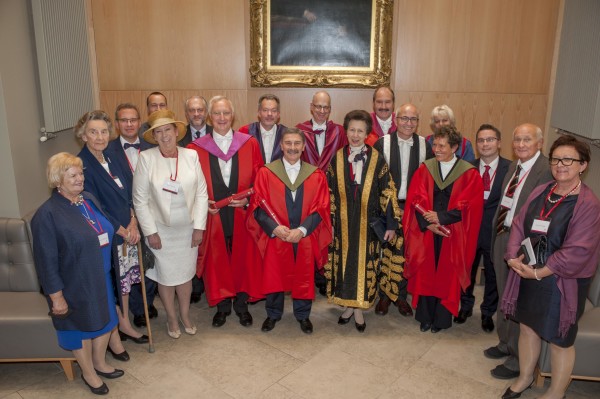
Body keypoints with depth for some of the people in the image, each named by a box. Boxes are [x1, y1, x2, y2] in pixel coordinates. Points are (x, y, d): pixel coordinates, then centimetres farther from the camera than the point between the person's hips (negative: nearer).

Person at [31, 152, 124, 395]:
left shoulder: (89, 199, 2)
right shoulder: (47, 215, -20)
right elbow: (46, 261, -17)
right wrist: (56, 296, -15)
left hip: (101, 278, 7)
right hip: (75, 284, -6)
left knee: (104, 321, 20)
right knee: (82, 327, 14)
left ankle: (99, 363, 45)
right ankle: (88, 373, 37)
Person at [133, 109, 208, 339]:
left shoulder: (191, 155, -5)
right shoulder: (146, 158, -10)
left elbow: (201, 193, -3)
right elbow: (140, 200, -7)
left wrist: (199, 227, -5)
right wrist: (150, 232, -9)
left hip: (188, 229, 2)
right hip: (161, 230, -1)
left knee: (186, 274, 15)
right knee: (166, 276, 13)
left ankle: (185, 314, 38)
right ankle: (171, 318, 35)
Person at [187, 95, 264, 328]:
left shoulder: (250, 144, 1)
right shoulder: (196, 148, 0)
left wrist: (248, 199, -13)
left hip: (242, 215, 0)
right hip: (213, 216, 0)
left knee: (244, 258, 9)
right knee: (217, 260, 8)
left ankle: (241, 304, 29)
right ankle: (222, 306, 28)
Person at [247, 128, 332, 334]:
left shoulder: (316, 175, 0)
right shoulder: (266, 173, -3)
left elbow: (320, 208, -4)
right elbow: (258, 207, -7)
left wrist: (302, 230, -17)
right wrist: (275, 228, -21)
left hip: (305, 239, 1)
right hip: (274, 237, -1)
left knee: (304, 277, 12)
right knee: (274, 276, 11)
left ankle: (303, 315, 34)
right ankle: (273, 314, 34)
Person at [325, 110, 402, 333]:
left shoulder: (377, 159, -3)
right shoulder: (337, 159, 2)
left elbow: (388, 192, -3)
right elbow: (329, 193, 5)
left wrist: (391, 224, -6)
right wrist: (329, 222, 1)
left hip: (368, 223, -1)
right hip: (343, 223, 2)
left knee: (364, 264, 5)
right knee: (344, 263, 8)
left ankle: (359, 309, 19)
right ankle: (347, 305, 26)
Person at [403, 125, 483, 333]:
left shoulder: (470, 174, -3)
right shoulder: (425, 169, 3)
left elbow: (468, 207, -10)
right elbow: (416, 200, -4)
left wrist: (440, 217, -18)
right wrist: (428, 223, -17)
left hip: (453, 235, -1)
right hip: (425, 232, 2)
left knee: (447, 275, 8)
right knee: (425, 273, 9)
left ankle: (441, 318, 26)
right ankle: (425, 316, 24)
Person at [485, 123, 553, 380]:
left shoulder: (547, 171, -19)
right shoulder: (514, 166, 9)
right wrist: (498, 234, 8)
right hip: (502, 236, 8)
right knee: (504, 297, 23)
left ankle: (518, 360, 24)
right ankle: (505, 344, 44)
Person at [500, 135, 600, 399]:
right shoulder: (540, 192, 3)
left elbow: (578, 251, -20)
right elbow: (519, 224, 4)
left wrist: (539, 272, -18)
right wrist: (513, 257, -10)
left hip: (562, 283, -5)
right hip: (527, 276, 6)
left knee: (559, 340, 11)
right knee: (527, 327, 19)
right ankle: (525, 378, 42)